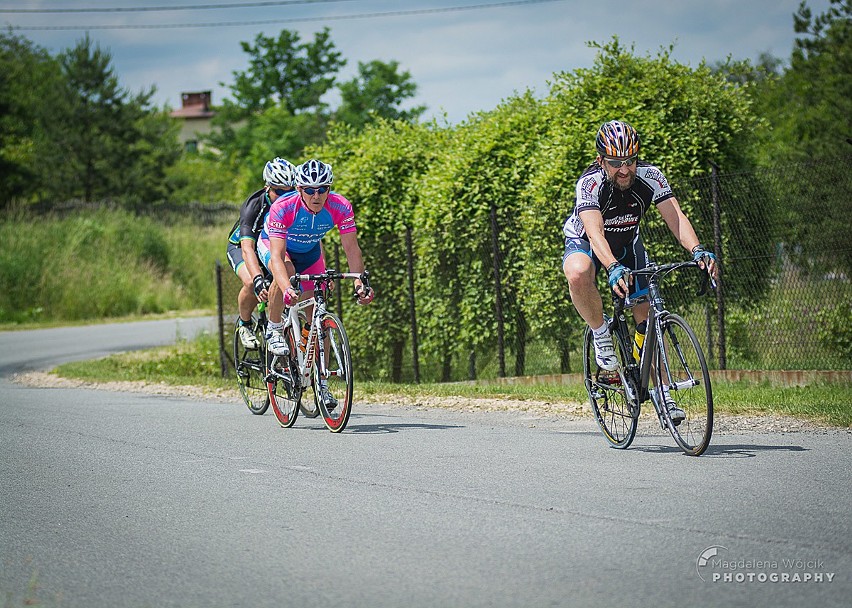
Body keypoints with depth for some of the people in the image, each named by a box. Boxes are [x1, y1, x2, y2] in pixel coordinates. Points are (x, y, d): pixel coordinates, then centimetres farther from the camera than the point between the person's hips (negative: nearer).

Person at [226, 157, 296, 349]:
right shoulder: (253, 206, -35)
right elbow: (247, 248, -45)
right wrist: (258, 278, -61)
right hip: (240, 247, -4)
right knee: (252, 284, -32)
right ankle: (245, 324, -6)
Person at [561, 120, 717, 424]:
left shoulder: (649, 176, -24)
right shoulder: (590, 183, -34)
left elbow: (675, 216, -32)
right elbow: (595, 233, -46)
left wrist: (697, 250, -50)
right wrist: (613, 269, -64)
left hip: (627, 244, 4)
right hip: (584, 243, -3)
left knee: (647, 315, -7)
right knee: (578, 274, -39)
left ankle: (662, 390, 4)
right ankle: (601, 335, -14)